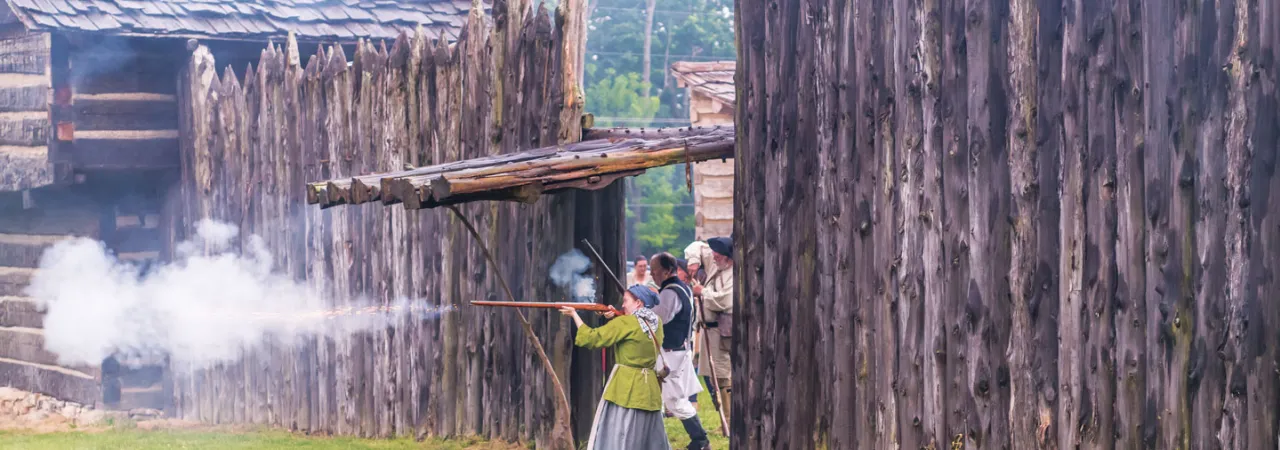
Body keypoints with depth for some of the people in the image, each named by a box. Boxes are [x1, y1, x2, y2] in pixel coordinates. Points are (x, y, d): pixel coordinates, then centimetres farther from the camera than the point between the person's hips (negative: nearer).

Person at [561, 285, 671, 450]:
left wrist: (574, 314, 2)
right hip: (649, 389, 7)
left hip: (626, 388, -7)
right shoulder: (656, 323, 8)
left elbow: (591, 338, -8)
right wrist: (613, 320, 8)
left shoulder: (626, 323, -11)